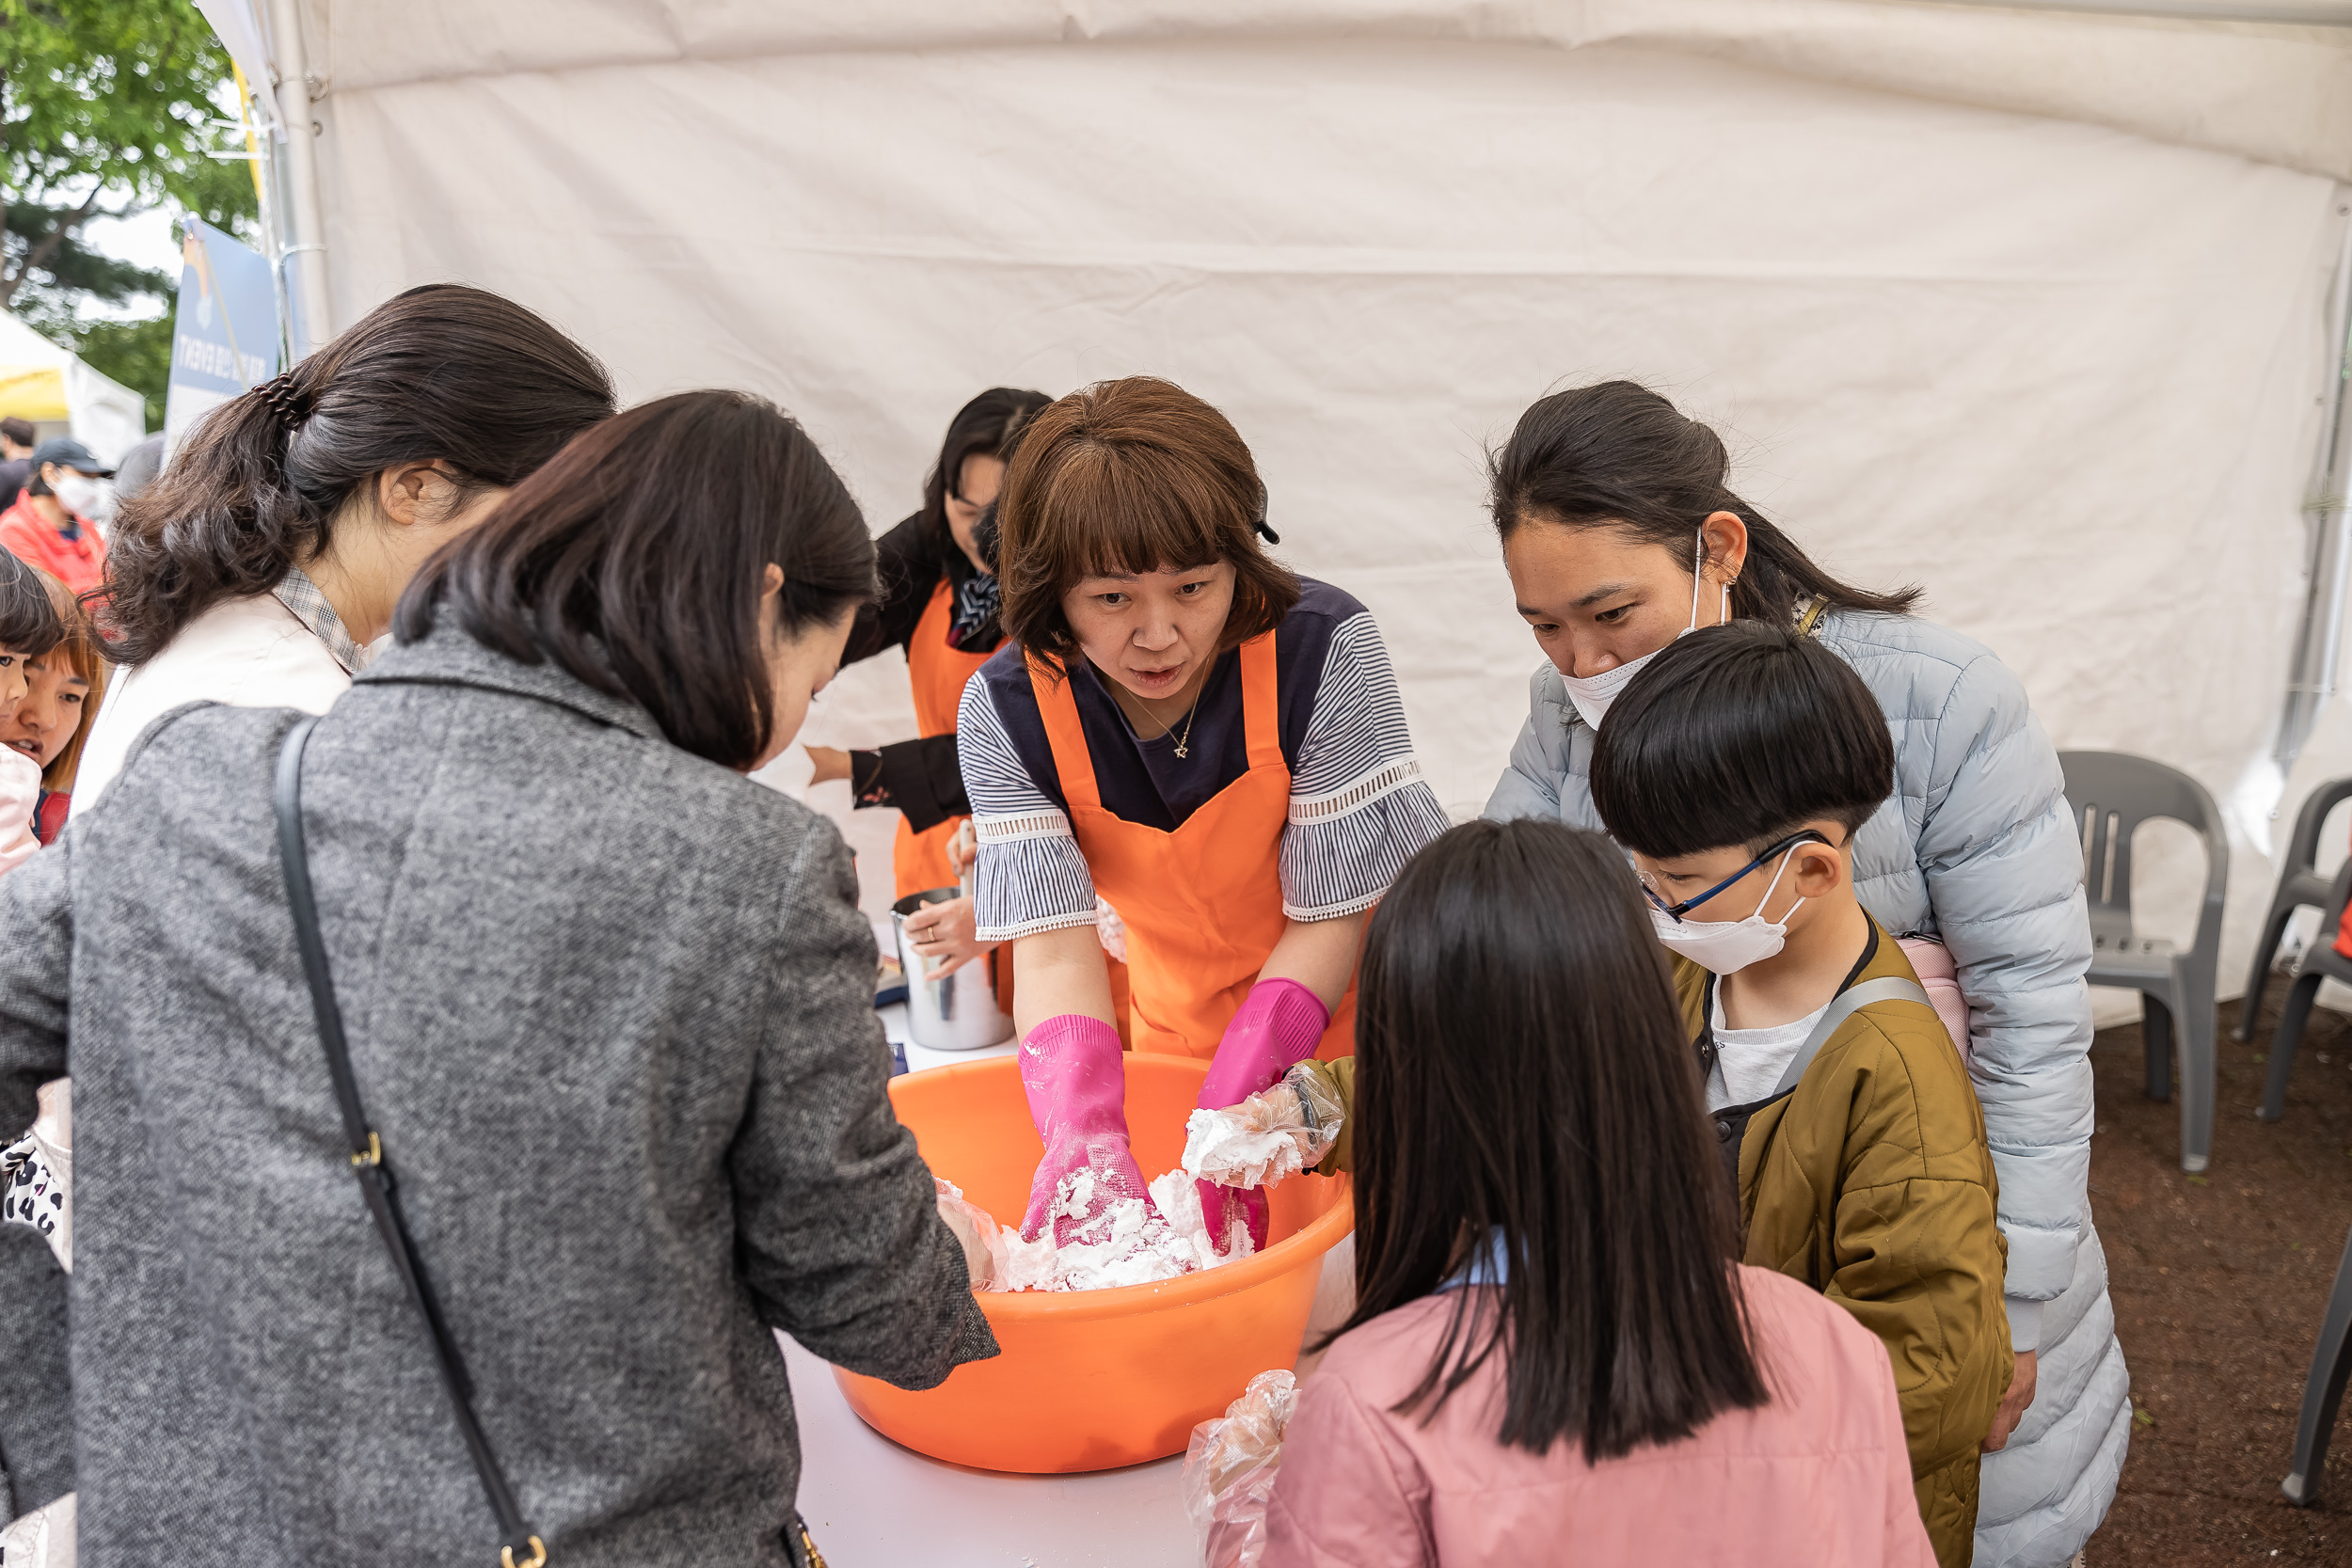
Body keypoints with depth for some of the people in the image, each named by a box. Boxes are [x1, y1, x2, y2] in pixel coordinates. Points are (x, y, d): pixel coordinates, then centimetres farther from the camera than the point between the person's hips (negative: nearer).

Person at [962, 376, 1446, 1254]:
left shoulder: (1324, 652, -27)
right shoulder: (1006, 711, -19)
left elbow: (1330, 916, -24)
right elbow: (1053, 943, -25)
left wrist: (1224, 1135, -31)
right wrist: (1083, 1140, -42)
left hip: (1357, 1029, -2)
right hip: (1175, 1040, 2)